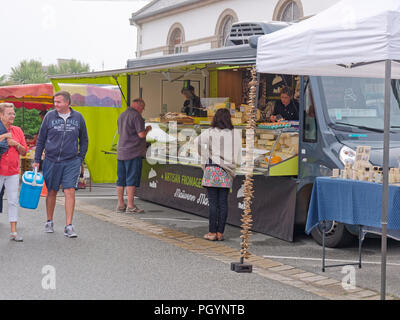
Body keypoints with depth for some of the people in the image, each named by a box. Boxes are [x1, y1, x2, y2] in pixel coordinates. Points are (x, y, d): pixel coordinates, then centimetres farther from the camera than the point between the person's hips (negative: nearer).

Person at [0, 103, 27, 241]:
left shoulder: (17, 131, 10)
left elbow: (24, 152, 11)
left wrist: (16, 144, -8)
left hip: (13, 172, 3)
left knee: (13, 201, 2)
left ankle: (13, 231, 6)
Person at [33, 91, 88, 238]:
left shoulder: (78, 117, 3)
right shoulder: (49, 116, 1)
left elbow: (84, 140, 13)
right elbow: (41, 139, 7)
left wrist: (80, 158, 7)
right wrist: (36, 160, 5)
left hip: (71, 162, 0)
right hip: (51, 161, 1)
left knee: (70, 192, -9)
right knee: (51, 192, 10)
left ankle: (68, 226, -5)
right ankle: (49, 222, 27)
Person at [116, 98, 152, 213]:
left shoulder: (121, 115, 15)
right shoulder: (136, 115, -11)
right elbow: (141, 134, -17)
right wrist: (147, 129, 4)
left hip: (121, 152, 8)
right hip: (133, 153, -8)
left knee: (121, 179, 11)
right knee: (131, 180, -5)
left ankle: (120, 205, 16)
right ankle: (130, 206, -4)